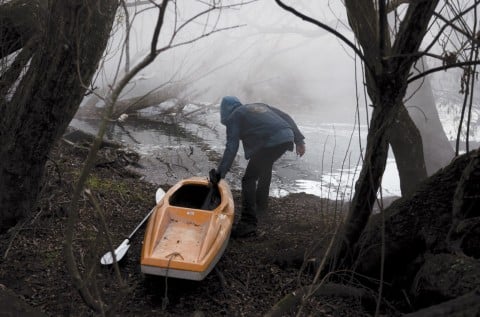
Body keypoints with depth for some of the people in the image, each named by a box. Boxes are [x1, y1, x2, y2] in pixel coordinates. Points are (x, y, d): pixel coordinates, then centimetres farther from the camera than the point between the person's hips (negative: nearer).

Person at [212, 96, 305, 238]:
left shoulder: (234, 117, 12)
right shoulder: (259, 106, 32)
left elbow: (231, 147, -2)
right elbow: (286, 117, 26)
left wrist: (220, 171, -5)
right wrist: (299, 140, 26)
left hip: (270, 143, -8)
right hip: (287, 137, 8)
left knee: (249, 179, -2)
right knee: (265, 166, 33)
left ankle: (248, 223, -12)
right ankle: (261, 204, 47)